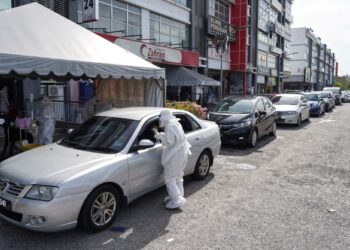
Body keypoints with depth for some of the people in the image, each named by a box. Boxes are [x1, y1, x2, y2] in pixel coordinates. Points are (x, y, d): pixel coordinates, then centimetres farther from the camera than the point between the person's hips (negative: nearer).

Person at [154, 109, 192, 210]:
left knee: (169, 178, -1)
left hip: (175, 155, -10)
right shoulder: (175, 123, 11)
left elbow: (169, 142, -22)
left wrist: (160, 136, -8)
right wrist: (159, 135, 10)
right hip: (182, 153, 10)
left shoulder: (170, 126, -21)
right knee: (177, 177, 20)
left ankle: (177, 200, 2)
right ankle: (178, 195, 32)